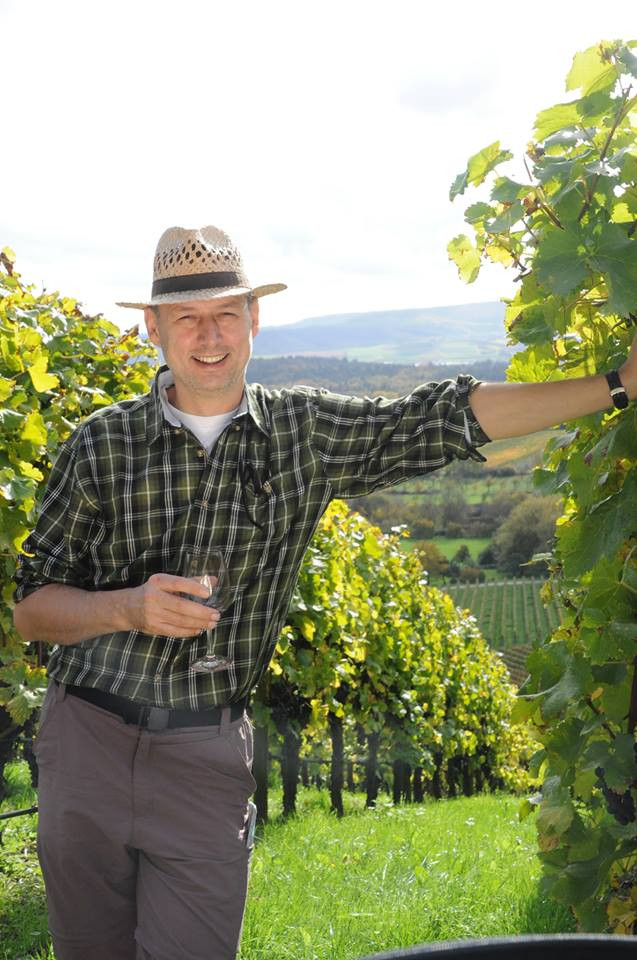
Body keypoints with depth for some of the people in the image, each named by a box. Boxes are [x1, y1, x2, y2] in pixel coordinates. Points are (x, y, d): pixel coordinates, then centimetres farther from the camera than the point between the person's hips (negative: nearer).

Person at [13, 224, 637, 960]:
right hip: (88, 737, 1)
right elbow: (32, 608, 0)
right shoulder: (100, 444, -3)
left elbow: (453, 417, 0)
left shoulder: (308, 433, 1)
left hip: (207, 755, 0)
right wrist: (127, 607, -20)